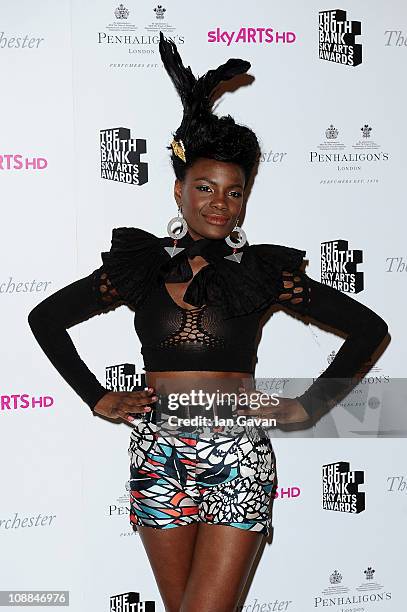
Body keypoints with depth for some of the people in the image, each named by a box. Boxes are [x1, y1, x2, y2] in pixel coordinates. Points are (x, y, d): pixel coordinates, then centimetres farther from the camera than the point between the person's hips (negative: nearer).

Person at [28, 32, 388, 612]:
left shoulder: (264, 271, 0)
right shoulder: (138, 264, 4)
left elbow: (369, 328, 5)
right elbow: (46, 317, 13)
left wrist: (307, 406, 1)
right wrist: (99, 399, 7)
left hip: (237, 458, -2)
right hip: (159, 454, 2)